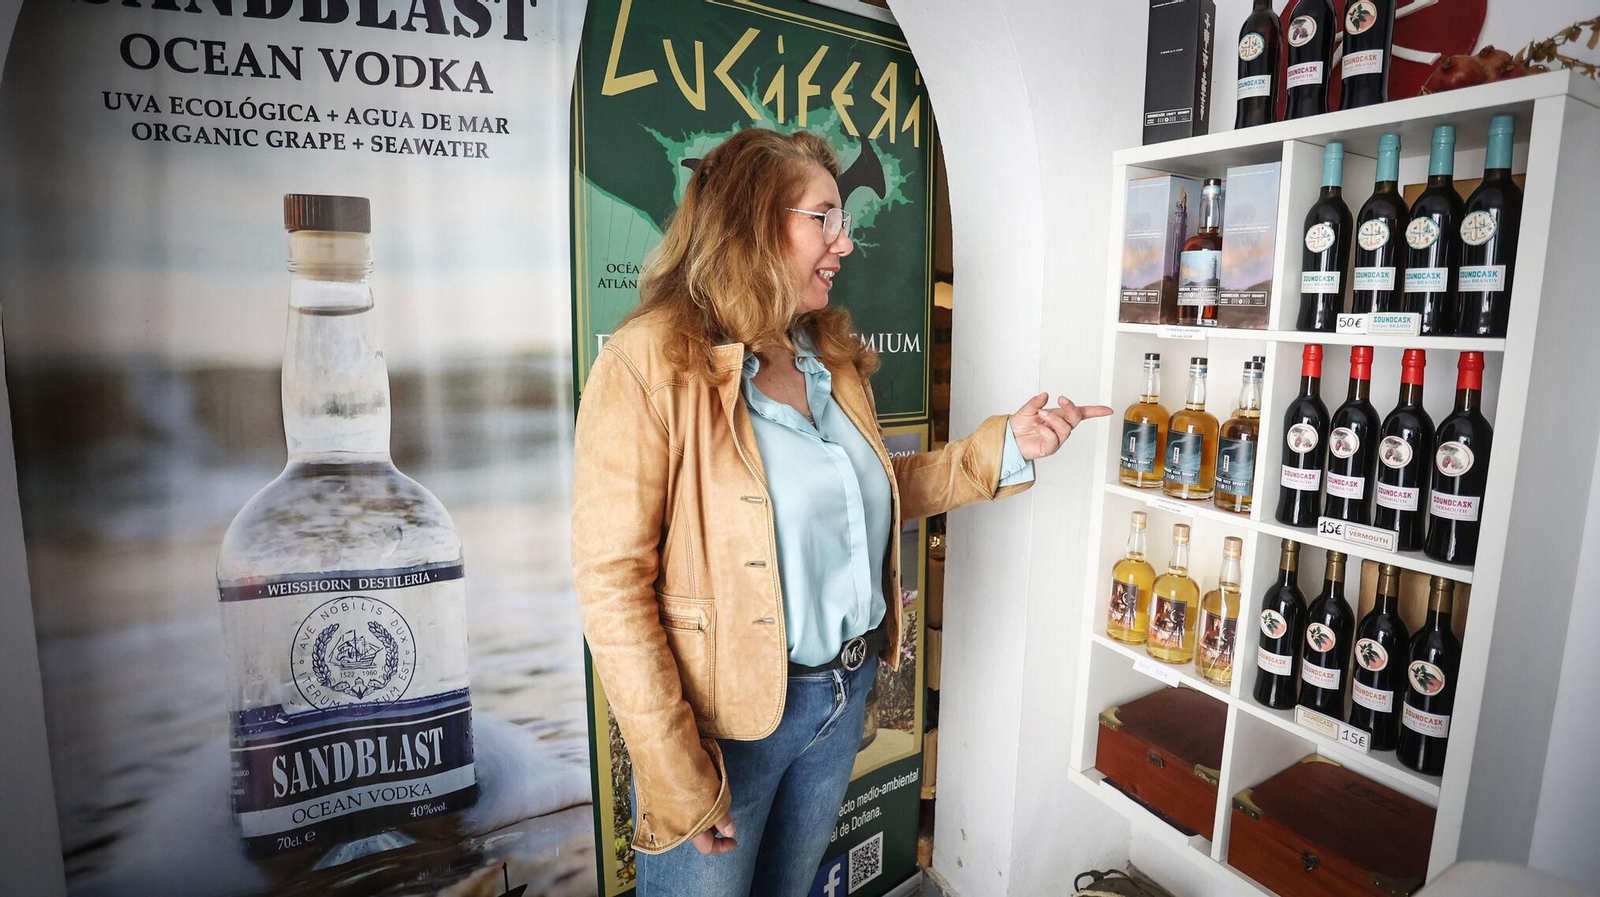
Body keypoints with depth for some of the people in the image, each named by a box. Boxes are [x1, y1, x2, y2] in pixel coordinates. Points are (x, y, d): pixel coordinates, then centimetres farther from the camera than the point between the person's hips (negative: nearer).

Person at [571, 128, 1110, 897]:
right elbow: (612, 579, -20)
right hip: (725, 718, -6)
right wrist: (673, 770, -19)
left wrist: (1001, 448, 3)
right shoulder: (651, 364, -18)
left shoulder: (834, 359, 4)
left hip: (845, 694, 7)